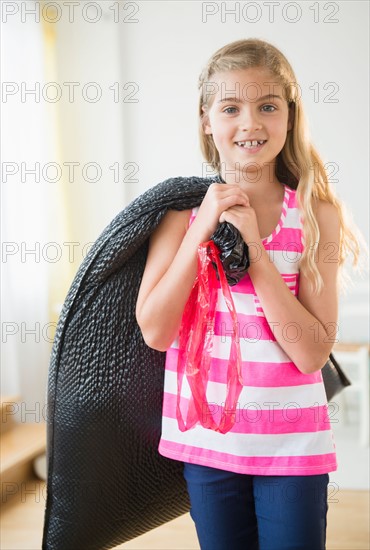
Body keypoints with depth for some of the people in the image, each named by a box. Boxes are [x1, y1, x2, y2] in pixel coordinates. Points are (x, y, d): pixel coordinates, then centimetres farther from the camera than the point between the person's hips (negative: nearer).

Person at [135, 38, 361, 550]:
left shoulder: (317, 214, -9)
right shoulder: (182, 208, -3)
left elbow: (313, 353, -14)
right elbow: (156, 331, -10)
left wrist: (254, 248, -21)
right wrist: (202, 229, -17)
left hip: (292, 446, -1)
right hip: (205, 437, 2)